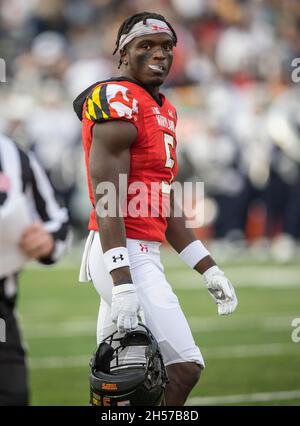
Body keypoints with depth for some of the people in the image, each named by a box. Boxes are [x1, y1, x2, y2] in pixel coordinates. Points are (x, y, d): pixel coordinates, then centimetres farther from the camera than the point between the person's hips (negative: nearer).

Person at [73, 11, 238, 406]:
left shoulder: (164, 110, 18)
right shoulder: (117, 104, -12)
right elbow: (108, 203, -19)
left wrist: (208, 268, 19)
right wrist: (122, 283, -26)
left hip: (144, 254, 10)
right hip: (125, 255, -10)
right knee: (184, 367, -13)